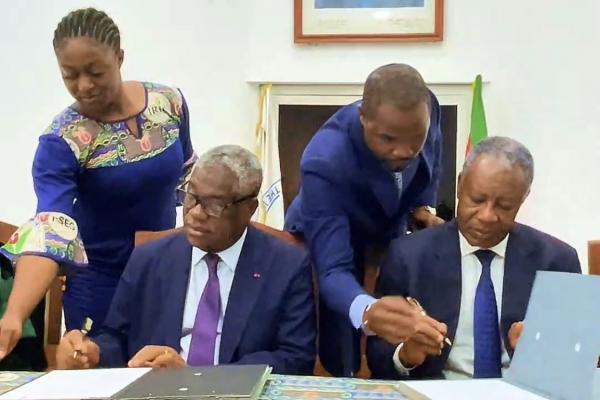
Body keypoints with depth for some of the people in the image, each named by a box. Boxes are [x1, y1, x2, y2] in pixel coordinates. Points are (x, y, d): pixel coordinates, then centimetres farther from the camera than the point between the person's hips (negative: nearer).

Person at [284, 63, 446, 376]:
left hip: (388, 235, 4)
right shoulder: (324, 162, -43)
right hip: (327, 244, -4)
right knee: (339, 367, -2)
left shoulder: (425, 112, -28)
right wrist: (366, 311, -67)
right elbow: (333, 270, -47)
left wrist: (423, 207, -14)